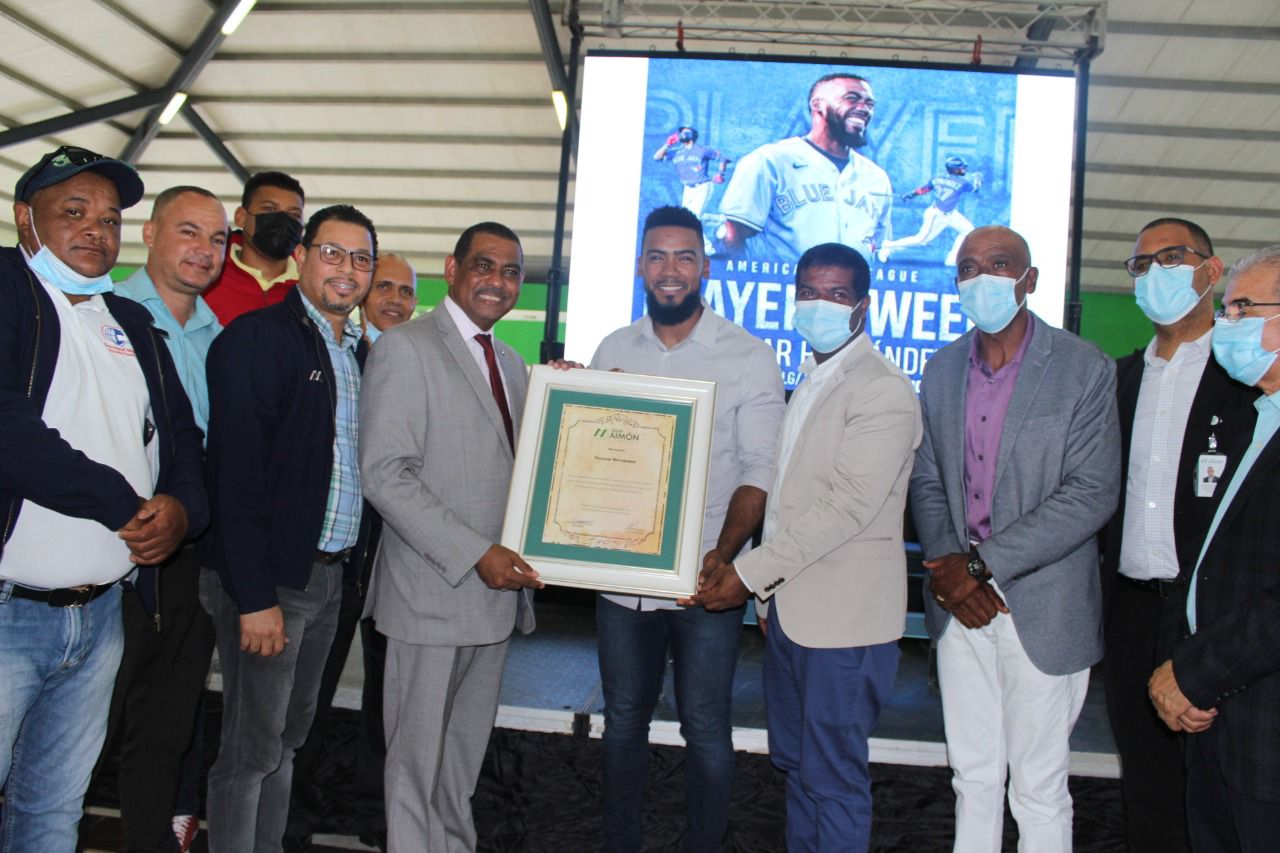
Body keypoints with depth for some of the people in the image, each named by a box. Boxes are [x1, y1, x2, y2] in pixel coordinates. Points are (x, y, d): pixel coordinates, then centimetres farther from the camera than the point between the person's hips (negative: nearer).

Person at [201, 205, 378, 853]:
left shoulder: (358, 351, 13)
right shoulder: (257, 338, -11)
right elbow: (237, 472, -17)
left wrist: (347, 561, 5)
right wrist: (255, 597, -20)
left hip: (328, 575, 8)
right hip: (266, 581, -8)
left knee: (289, 737, 18)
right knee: (252, 749, 2)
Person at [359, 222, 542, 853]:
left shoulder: (511, 363, 15)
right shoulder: (404, 348, -9)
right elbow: (384, 472, -17)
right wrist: (474, 554, -20)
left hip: (498, 589, 7)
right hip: (432, 593, -7)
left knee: (467, 751, 18)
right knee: (418, 753, 7)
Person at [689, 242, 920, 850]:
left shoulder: (883, 390, -14)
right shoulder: (811, 382, 15)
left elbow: (849, 506, -21)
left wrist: (751, 572, -19)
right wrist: (767, 590, 13)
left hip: (843, 615, -9)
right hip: (788, 606, 9)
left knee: (834, 778, 3)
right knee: (795, 762, 20)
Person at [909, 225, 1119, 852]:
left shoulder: (1085, 369, -8)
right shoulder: (943, 368, 7)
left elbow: (1092, 494, -14)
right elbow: (926, 479, 9)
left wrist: (983, 564, -16)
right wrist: (946, 565, -8)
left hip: (1042, 608, -4)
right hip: (959, 607, 4)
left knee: (1039, 789, 8)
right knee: (972, 776, 16)